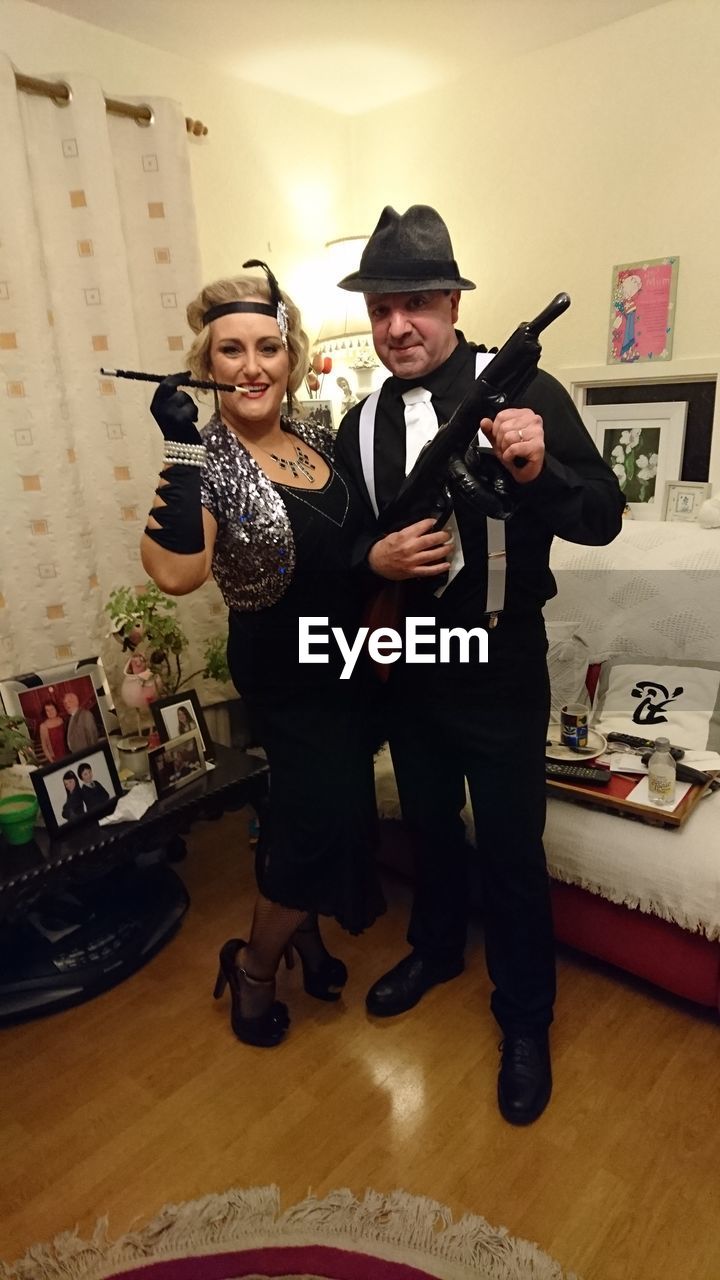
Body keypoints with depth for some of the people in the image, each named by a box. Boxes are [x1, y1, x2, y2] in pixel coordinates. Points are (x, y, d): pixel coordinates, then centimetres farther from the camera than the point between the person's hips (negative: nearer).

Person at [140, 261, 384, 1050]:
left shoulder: (319, 440, 2)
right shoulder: (205, 458, -17)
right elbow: (176, 573, -34)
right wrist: (182, 454, -37)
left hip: (345, 657, 6)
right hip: (281, 669, -6)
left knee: (316, 805, 17)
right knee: (322, 814, -2)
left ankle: (301, 927, 44)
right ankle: (251, 965, 26)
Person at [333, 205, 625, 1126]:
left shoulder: (524, 389, -11)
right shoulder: (361, 425, 3)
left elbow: (603, 517, -13)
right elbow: (344, 540, 8)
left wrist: (537, 471, -33)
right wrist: (374, 558, -15)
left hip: (500, 668, -4)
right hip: (407, 666, 5)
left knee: (510, 847, 8)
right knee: (428, 823, 23)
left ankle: (525, 1021, 34)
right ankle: (436, 948, 51)